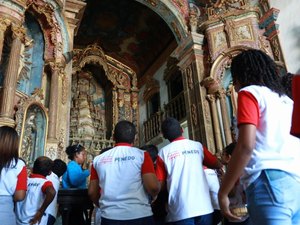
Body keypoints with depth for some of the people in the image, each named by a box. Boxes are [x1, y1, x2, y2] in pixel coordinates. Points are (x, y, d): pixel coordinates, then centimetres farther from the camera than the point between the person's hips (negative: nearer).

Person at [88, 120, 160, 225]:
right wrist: (153, 196, 10)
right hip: (139, 215, -2)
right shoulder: (141, 155, -5)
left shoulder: (98, 159, 5)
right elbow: (153, 187, -12)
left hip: (109, 217, 3)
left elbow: (92, 192, 9)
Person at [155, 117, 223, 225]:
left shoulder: (163, 152, -1)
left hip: (180, 210, -2)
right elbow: (218, 165, 14)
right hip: (204, 207, 3)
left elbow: (160, 184, 0)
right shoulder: (198, 146, 4)